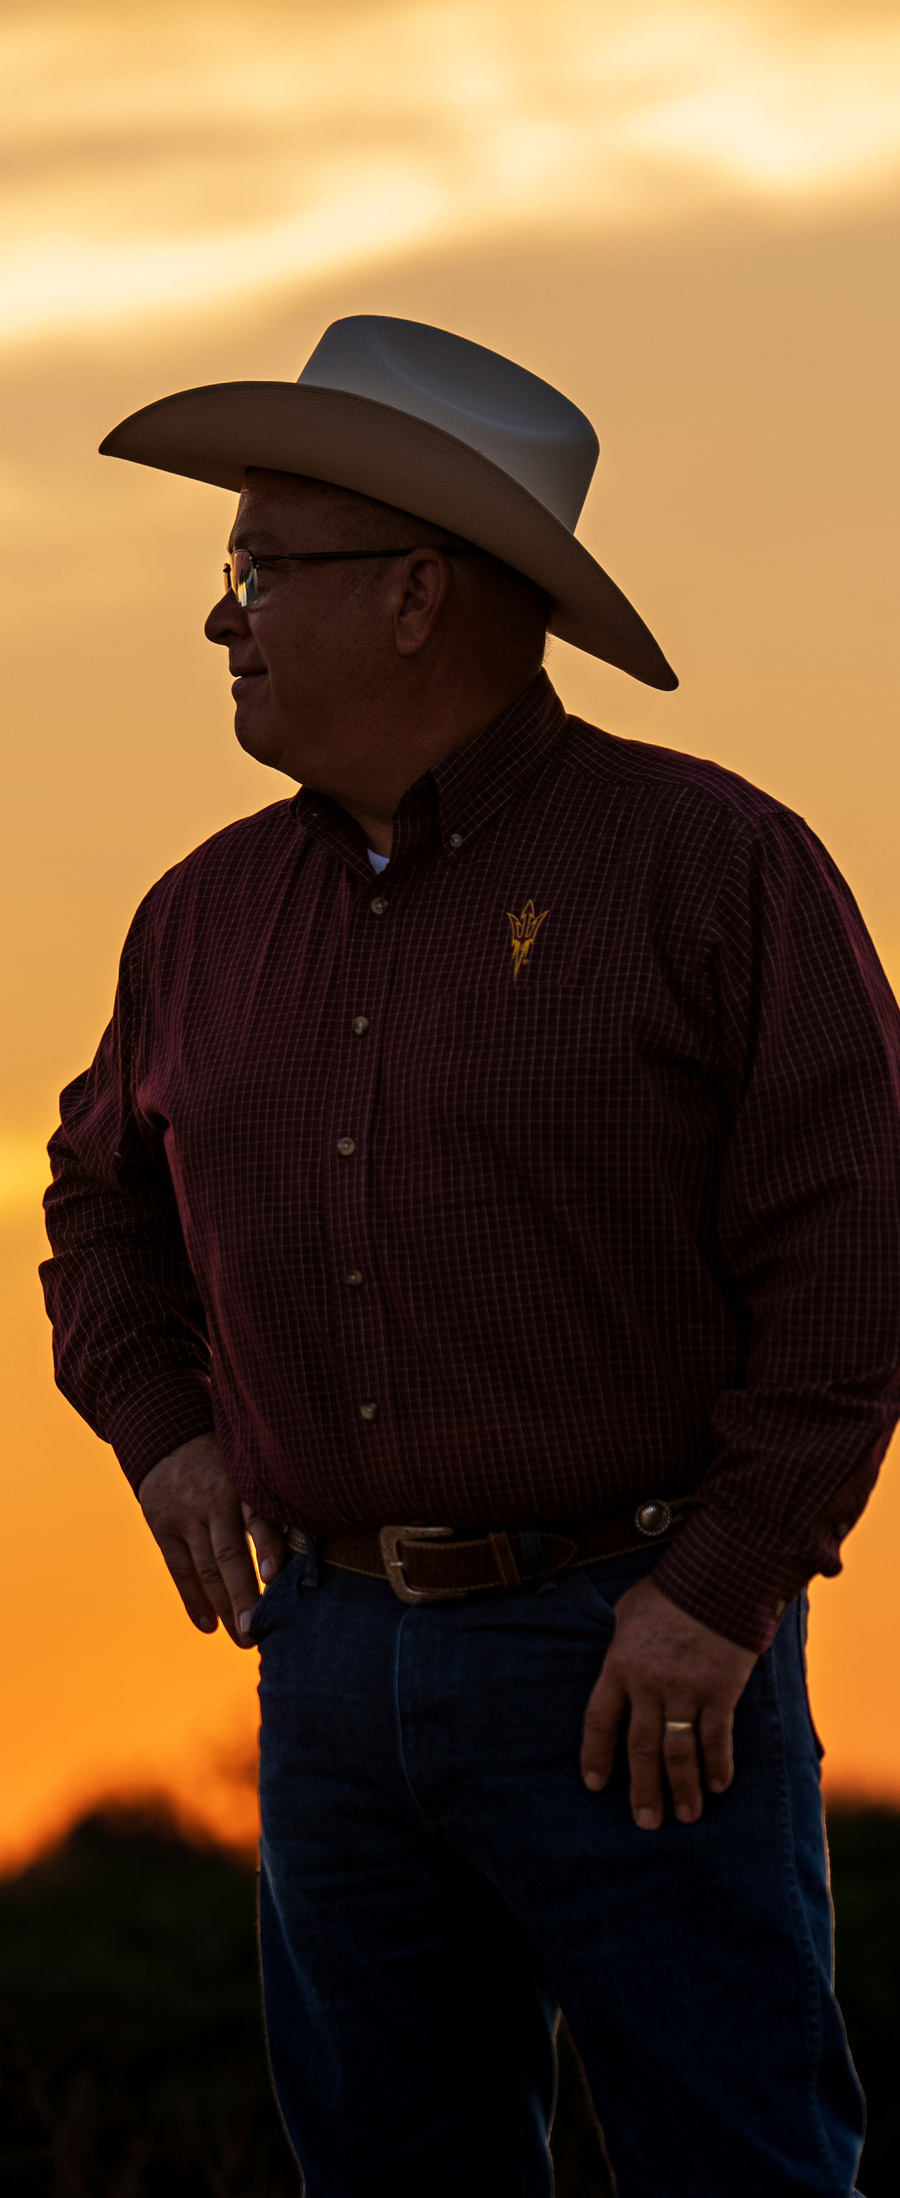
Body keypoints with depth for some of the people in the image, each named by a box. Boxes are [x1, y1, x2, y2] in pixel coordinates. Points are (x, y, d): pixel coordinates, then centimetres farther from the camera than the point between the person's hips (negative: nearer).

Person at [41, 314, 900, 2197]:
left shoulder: (710, 864, -7)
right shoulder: (212, 913, 10)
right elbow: (105, 1191, 27)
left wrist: (722, 1589, -16)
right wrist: (162, 1425, 10)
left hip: (639, 1662, -6)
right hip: (334, 1662, 6)